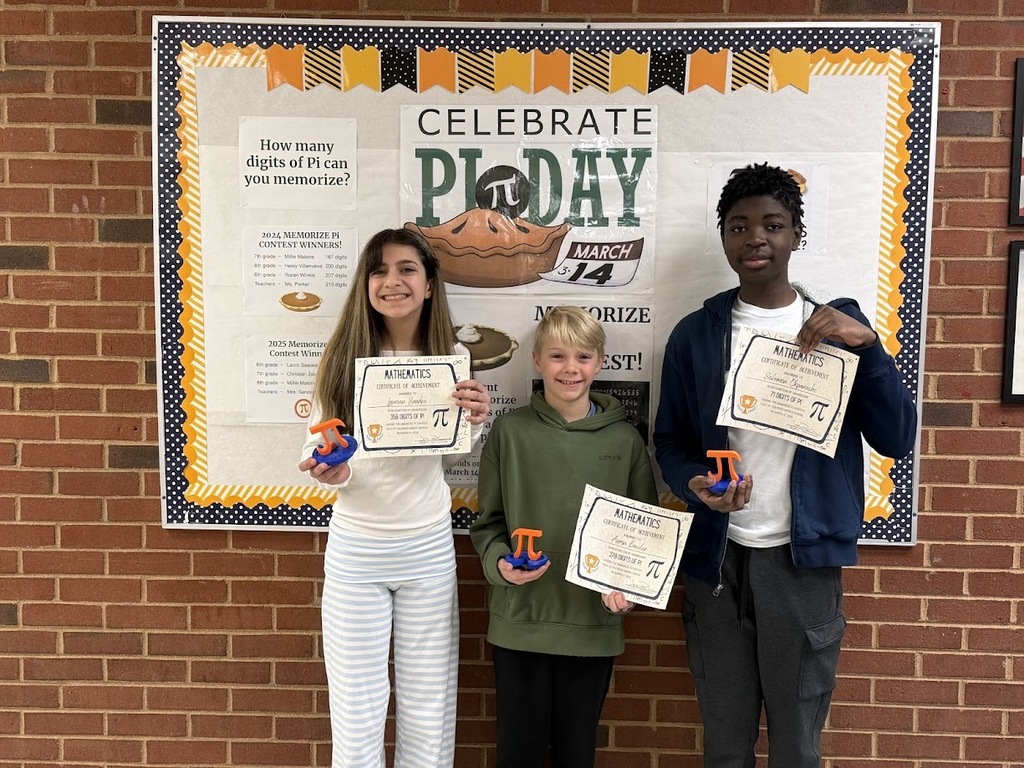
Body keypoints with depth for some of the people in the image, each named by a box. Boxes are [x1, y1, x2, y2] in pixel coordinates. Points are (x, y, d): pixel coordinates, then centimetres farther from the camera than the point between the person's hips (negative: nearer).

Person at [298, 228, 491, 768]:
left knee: (429, 714, 13)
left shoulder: (451, 356, -3)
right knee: (356, 718, 10)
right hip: (355, 547, -1)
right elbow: (316, 445, -2)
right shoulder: (342, 357, -8)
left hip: (428, 548, 1)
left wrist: (474, 422, -14)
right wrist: (330, 472, -24)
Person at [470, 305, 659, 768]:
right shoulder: (510, 431, -2)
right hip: (519, 621, -1)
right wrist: (500, 563, -15)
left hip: (593, 623, 1)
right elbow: (488, 522, 3)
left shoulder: (624, 440, 0)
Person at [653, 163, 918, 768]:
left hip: (804, 558, 0)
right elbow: (670, 442, 4)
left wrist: (868, 345, -18)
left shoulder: (838, 326, 0)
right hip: (716, 557, 1)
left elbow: (898, 440, -5)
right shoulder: (695, 335, 1)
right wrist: (697, 486, -17)